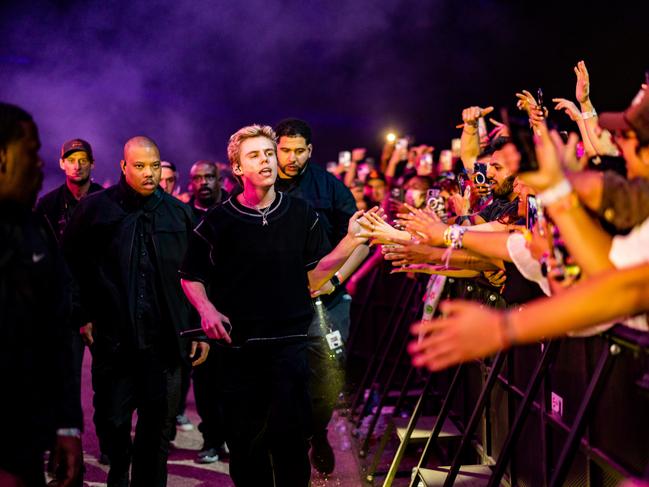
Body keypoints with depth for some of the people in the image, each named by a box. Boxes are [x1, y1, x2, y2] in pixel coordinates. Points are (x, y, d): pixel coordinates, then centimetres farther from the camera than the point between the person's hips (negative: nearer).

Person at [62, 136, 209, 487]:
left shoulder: (179, 213, 5)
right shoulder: (95, 208, -1)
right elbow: (71, 266, 6)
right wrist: (83, 316, 1)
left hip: (164, 339, 1)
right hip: (113, 338, -1)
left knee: (158, 426, 7)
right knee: (115, 422, 8)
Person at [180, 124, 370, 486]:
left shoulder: (302, 215, 5)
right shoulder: (217, 222, 1)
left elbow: (314, 277, 2)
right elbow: (192, 277, 8)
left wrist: (351, 241, -11)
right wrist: (206, 309, -11)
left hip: (290, 343, 0)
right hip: (237, 346, 0)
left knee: (290, 435, -1)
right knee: (244, 440, 7)